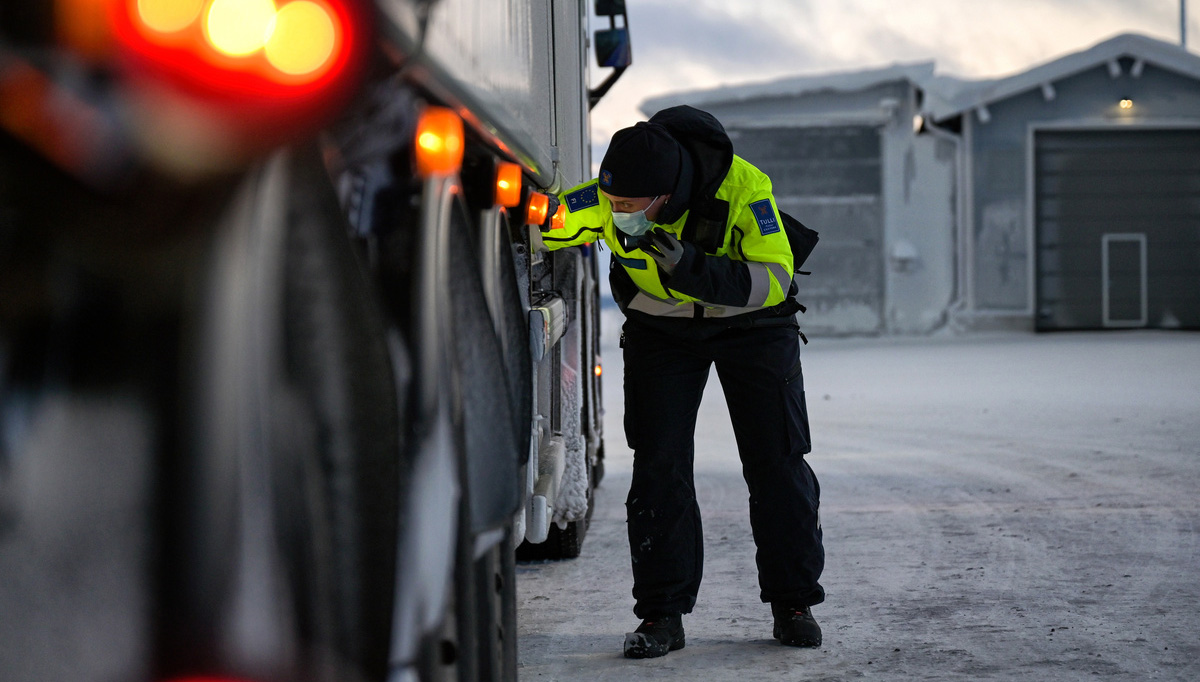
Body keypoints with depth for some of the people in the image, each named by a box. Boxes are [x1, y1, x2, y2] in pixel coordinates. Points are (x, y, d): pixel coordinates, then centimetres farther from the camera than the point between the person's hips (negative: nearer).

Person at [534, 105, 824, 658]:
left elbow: (775, 279, -32)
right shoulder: (604, 199, -27)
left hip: (751, 323, -1)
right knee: (659, 465, -7)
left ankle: (792, 601, 12)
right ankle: (662, 613, 0)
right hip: (661, 328, 2)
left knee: (777, 462, -1)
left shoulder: (742, 188, -33)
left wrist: (692, 268, -44)